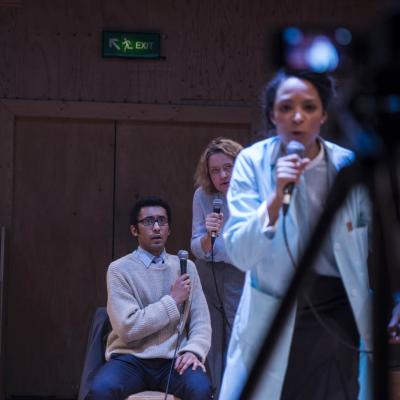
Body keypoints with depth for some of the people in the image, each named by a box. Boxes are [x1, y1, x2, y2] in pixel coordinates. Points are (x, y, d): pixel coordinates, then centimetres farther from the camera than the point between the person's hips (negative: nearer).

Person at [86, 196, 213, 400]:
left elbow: (201, 322, 8)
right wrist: (173, 300, -7)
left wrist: (193, 351, -13)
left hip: (173, 360, 2)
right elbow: (128, 327, -10)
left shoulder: (186, 268, 13)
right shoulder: (120, 269, 0)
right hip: (131, 360, -2)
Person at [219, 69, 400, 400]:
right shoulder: (253, 162, -11)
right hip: (273, 319, -2)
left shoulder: (349, 166, -6)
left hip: (336, 317, 2)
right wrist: (276, 197, -30)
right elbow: (240, 255, -18)